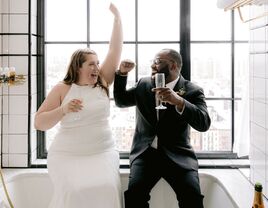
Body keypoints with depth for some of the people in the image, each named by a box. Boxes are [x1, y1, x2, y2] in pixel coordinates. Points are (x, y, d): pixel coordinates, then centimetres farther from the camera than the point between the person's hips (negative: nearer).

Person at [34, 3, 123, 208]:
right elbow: (39, 123, -2)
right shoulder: (62, 89, 1)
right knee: (73, 191, -27)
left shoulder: (102, 83, 7)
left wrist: (117, 16, 0)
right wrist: (64, 110, -18)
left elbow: (115, 49, 3)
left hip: (102, 153, 2)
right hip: (67, 155, -1)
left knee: (106, 188, -25)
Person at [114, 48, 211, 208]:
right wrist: (122, 73, 5)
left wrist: (179, 101, -32)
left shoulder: (192, 91, -3)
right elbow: (121, 101, 21)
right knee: (133, 195, -21)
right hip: (145, 153, 2)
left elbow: (204, 123, -16)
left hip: (178, 155, -2)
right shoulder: (143, 85, 10)